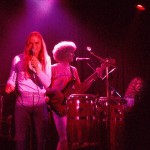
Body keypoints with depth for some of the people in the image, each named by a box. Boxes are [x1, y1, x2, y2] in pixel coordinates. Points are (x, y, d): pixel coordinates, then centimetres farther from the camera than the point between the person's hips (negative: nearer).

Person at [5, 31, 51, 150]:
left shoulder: (46, 60, 4)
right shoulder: (18, 59, -1)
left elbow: (47, 83, -4)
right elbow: (12, 79, 6)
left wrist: (37, 68, -17)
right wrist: (10, 85, -17)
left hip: (40, 103, 1)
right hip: (22, 103, -1)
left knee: (41, 139, 3)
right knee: (21, 138, 1)